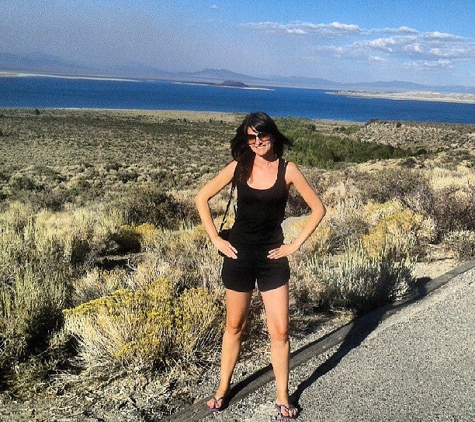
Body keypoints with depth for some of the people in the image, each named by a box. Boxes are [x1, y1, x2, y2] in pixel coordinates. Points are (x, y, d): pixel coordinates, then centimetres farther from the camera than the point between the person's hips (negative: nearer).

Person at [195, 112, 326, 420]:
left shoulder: (287, 170, -4)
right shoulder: (239, 167, -1)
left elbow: (318, 209, 0)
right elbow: (201, 198, 4)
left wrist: (295, 244, -4)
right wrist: (215, 239, -2)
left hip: (273, 258, -1)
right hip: (239, 256, 1)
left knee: (280, 331, 2)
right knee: (235, 327, 13)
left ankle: (283, 397, 19)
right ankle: (224, 387, 31)